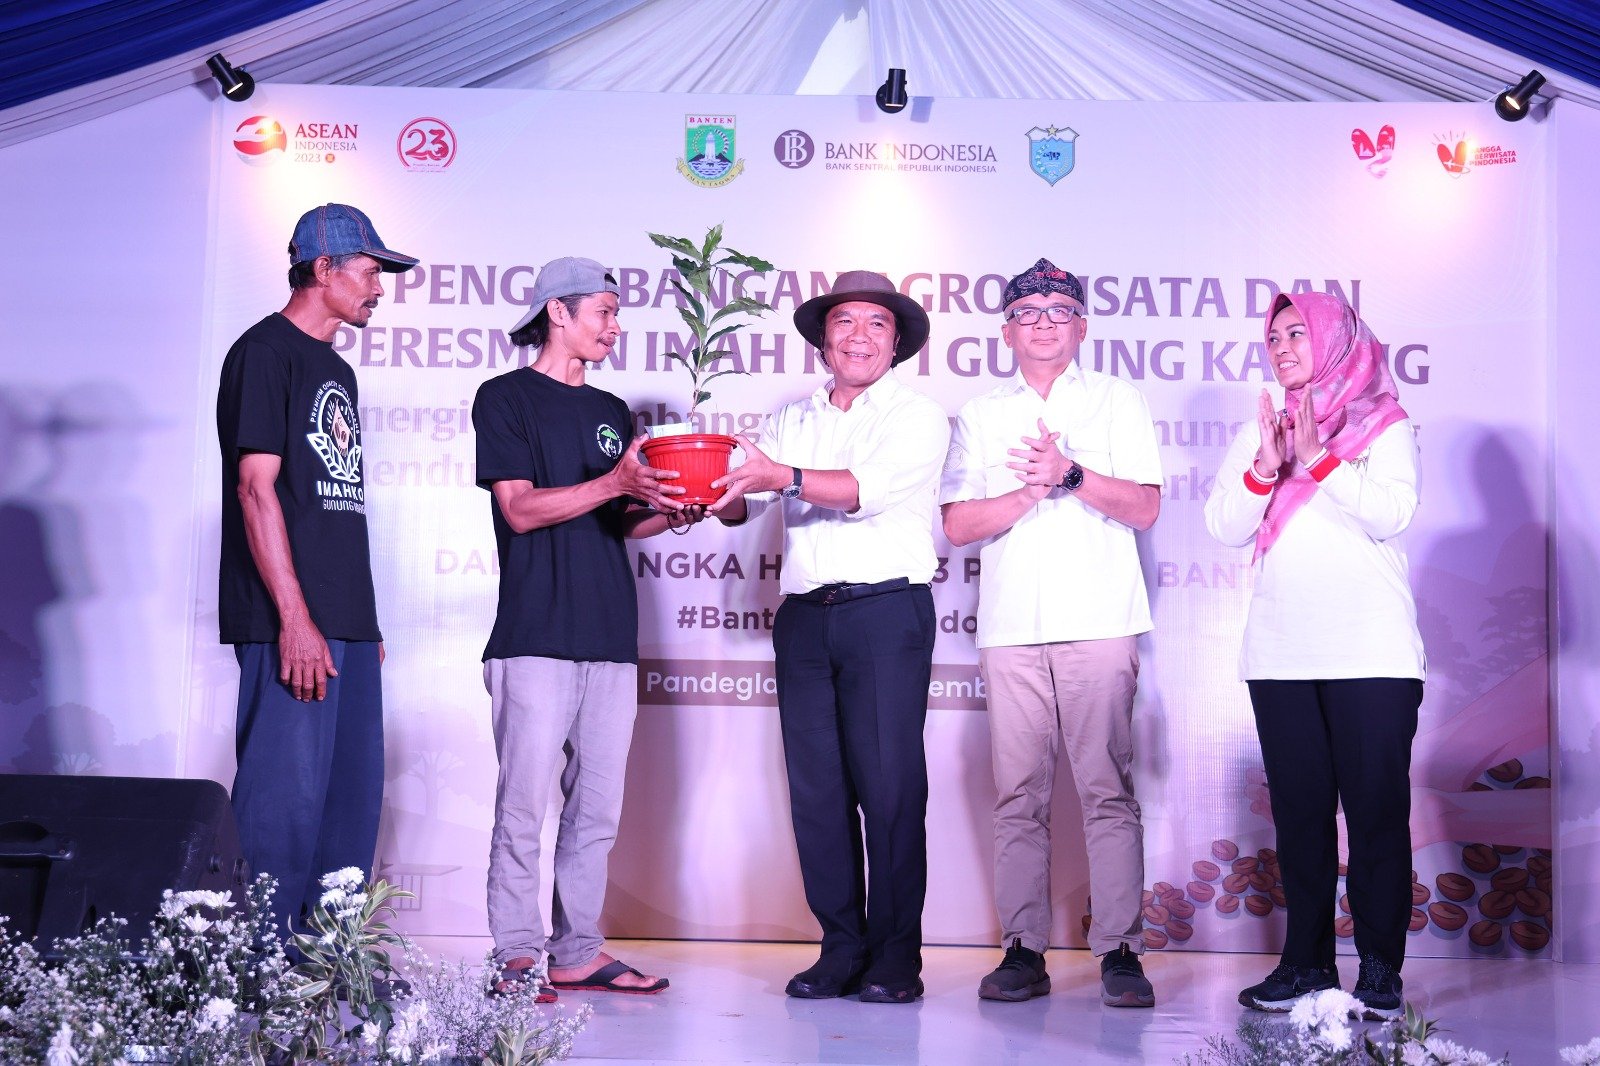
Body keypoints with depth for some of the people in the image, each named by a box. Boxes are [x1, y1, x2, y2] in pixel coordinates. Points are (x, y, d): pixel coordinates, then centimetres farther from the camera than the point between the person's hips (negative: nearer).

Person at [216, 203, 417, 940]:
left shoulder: (337, 371, 22)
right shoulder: (266, 352, -4)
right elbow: (256, 487, -13)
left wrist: (365, 620, 17)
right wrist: (295, 618, -19)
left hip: (346, 622, 9)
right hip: (290, 623, -9)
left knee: (351, 798, 9)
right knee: (286, 795, -10)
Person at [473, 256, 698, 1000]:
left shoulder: (611, 412, 21)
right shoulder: (505, 397, 2)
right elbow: (520, 508, -9)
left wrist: (667, 513, -2)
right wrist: (615, 483, -20)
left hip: (610, 634, 6)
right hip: (535, 635, -6)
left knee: (596, 809, 6)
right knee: (525, 805, -7)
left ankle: (577, 953, 12)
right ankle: (518, 958, -2)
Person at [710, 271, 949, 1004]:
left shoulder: (918, 416, 5)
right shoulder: (792, 420, 19)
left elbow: (873, 488, -14)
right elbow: (739, 503, 8)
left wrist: (783, 476, -26)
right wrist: (711, 486, -15)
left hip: (887, 608, -4)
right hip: (804, 614, 5)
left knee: (888, 783, -7)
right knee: (815, 785, 3)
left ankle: (895, 954, 0)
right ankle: (841, 948, 10)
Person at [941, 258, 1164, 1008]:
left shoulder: (1116, 401, 13)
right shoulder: (980, 416, 17)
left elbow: (1144, 508, 2)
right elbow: (958, 524, 6)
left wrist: (1071, 473, -12)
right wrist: (1033, 491, -8)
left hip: (1099, 623, -2)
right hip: (1011, 629, 2)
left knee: (1108, 789, -5)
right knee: (1018, 793, -1)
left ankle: (1119, 951, -2)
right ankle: (1023, 950, 3)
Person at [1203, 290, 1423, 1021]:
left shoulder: (1386, 424, 7)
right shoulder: (1259, 430, 16)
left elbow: (1392, 513, -8)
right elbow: (1223, 527, 6)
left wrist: (1317, 459, -13)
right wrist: (1265, 468, -10)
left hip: (1371, 656, -3)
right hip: (1281, 657, 3)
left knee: (1377, 808, -4)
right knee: (1300, 809, 4)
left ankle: (1380, 973, 0)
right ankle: (1307, 962, 10)